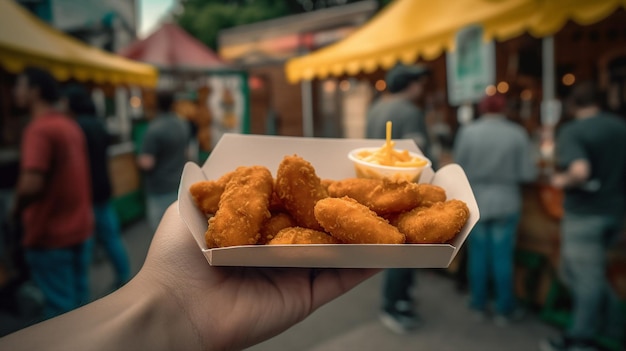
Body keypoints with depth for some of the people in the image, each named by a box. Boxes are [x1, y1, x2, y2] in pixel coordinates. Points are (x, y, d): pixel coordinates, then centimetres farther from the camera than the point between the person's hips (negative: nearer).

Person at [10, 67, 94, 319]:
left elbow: (31, 184, -28)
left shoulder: (39, 129, -18)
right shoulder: (71, 125, 10)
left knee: (59, 305, 4)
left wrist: (17, 209, -8)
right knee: (78, 297, 18)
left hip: (51, 234, -8)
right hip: (80, 227, 8)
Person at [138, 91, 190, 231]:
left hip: (160, 189, -7)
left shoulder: (155, 129, -21)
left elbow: (146, 163, -23)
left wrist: (139, 160, -2)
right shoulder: (183, 125, 3)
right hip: (180, 184, 7)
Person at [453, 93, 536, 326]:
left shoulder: (467, 132, -8)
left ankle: (479, 306, 23)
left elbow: (459, 169, -4)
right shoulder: (517, 134, -7)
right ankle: (504, 310, 18)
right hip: (506, 203, -1)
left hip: (475, 202, 1)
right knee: (503, 257, 8)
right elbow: (527, 174, -6)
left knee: (478, 254, 11)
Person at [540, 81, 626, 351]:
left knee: (587, 278, 2)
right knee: (579, 271, 18)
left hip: (585, 214, -7)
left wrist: (562, 181, -13)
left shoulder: (571, 131, -16)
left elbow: (580, 171, -32)